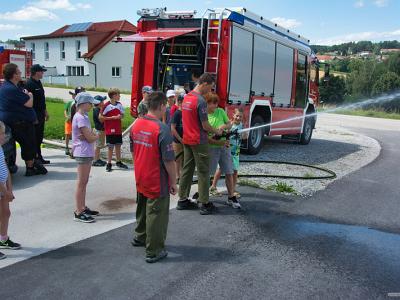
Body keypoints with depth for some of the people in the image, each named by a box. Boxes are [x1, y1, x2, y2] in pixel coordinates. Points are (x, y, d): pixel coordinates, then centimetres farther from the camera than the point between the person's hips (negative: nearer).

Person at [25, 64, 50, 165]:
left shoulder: (38, 83, 14)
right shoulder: (29, 84, -15)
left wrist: (45, 111, 23)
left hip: (40, 114, 10)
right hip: (34, 115, -10)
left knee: (39, 136, 14)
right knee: (35, 136, -4)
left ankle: (38, 156, 23)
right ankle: (37, 157, 2)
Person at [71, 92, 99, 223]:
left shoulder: (83, 116, 13)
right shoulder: (80, 118, -17)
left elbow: (90, 134, 9)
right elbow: (91, 138, -19)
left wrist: (91, 135, -13)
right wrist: (98, 135, 1)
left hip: (87, 153, 9)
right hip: (83, 153, -9)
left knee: (84, 182, 15)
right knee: (81, 183, -3)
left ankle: (83, 208, 25)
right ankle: (78, 212, 4)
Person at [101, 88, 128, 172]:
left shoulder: (119, 104, 5)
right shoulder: (107, 105, -12)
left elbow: (122, 114, 16)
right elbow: (102, 117, -11)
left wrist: (120, 116, -8)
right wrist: (112, 117, -17)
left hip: (118, 130, 5)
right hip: (110, 130, -5)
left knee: (118, 146, 14)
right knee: (110, 147, 1)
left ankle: (118, 162, 27)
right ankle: (109, 164, 11)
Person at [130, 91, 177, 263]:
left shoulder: (136, 124, 1)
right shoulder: (162, 129, -22)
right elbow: (168, 160, -20)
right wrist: (173, 182, -9)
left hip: (140, 179, 7)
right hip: (157, 183, -7)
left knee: (142, 209, 25)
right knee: (156, 215, 5)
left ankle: (140, 237, 44)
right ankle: (154, 252, 15)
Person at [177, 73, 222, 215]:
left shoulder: (186, 97, 8)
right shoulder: (201, 101, -19)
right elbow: (205, 126, -17)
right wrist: (217, 131, 1)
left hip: (187, 140, 8)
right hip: (199, 142, -8)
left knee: (187, 170, 13)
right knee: (203, 172, 0)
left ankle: (182, 200, 20)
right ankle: (205, 204, 5)